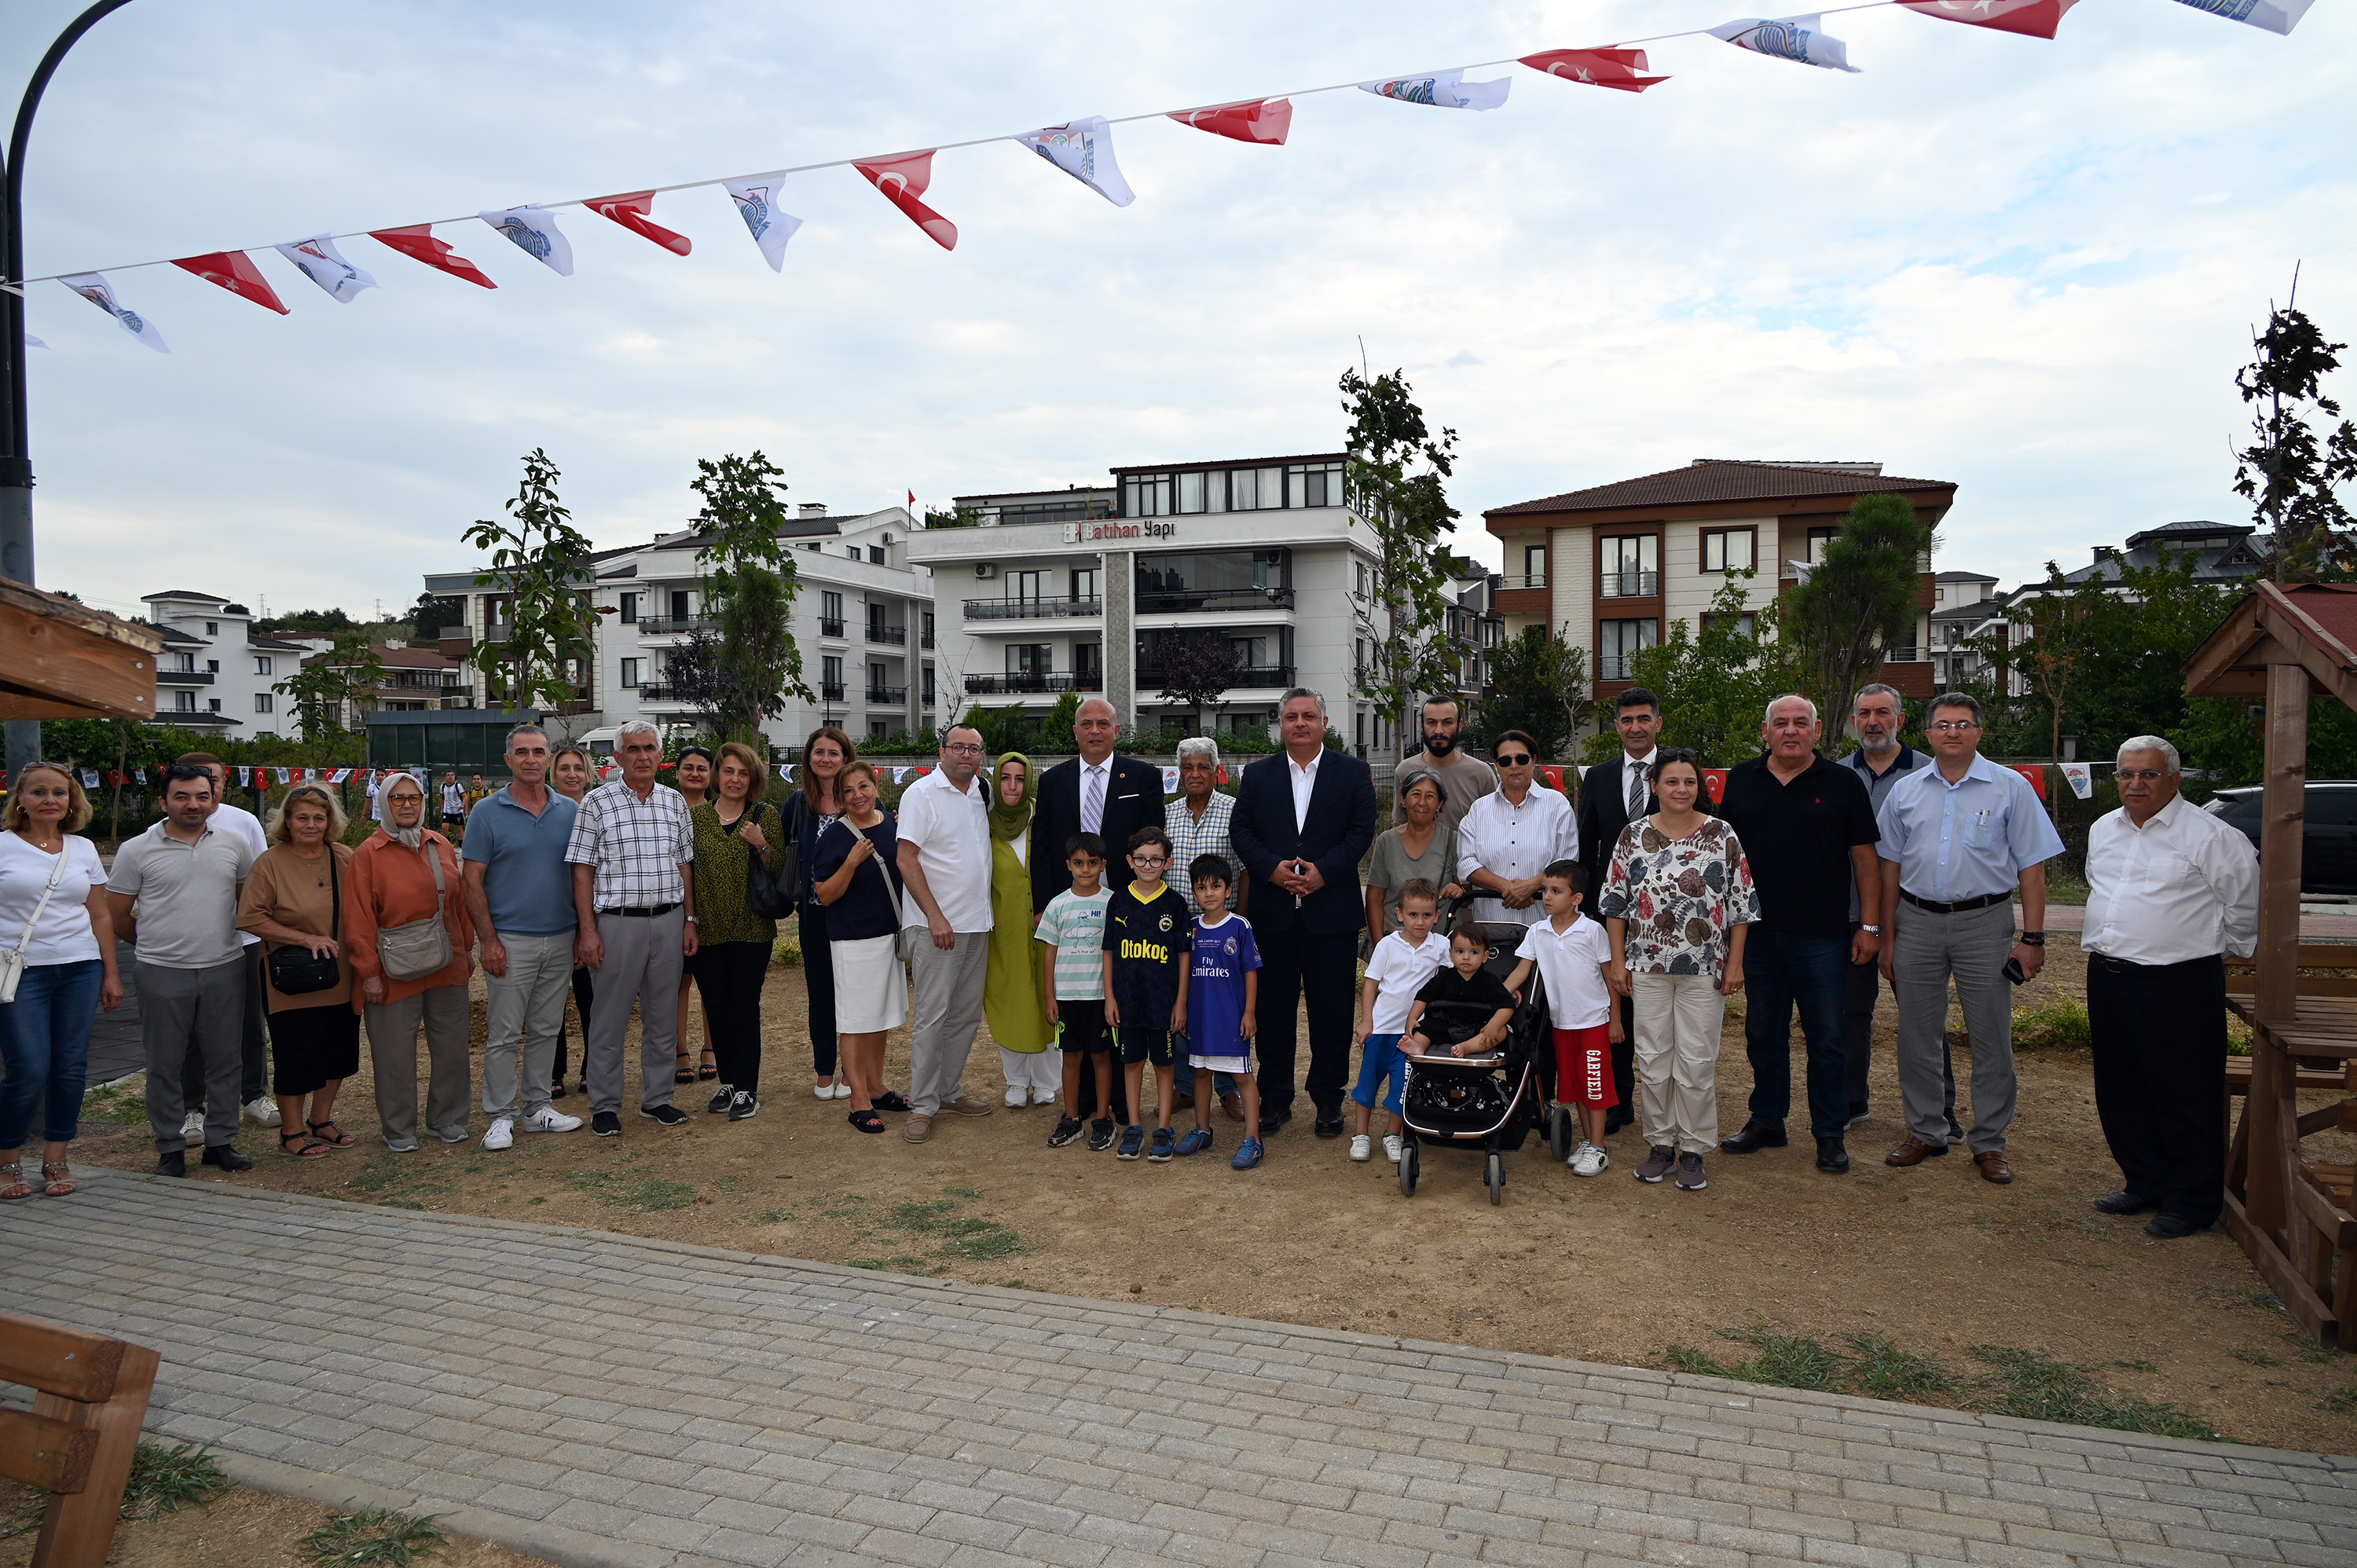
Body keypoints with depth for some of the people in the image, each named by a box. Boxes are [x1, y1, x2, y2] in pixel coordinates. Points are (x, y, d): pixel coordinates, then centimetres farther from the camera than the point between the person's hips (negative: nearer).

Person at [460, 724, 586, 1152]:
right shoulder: (487, 812, -4)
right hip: (510, 941, -4)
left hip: (560, 940, 4)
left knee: (546, 1030, 12)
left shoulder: (570, 811, 7)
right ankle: (500, 1116, 11)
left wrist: (583, 932, 6)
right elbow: (473, 882, -5)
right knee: (503, 1034, 1)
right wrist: (488, 940, -11)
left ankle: (538, 1107, 23)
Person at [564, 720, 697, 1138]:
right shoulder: (597, 802, -2)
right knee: (610, 1018, 2)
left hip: (669, 920, 4)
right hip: (618, 921, -4)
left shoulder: (675, 802, 10)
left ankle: (657, 1098, 23)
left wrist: (690, 920, 8)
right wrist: (588, 930, -9)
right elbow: (582, 869, -3)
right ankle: (605, 1106, 14)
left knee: (663, 1016, 10)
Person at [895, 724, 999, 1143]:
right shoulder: (921, 794, -8)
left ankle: (950, 1092, 23)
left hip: (977, 924, 7)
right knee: (932, 1015, -6)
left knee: (967, 1015, 12)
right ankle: (922, 1105, 3)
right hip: (937, 924, -7)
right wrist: (935, 916, -17)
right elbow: (906, 859, -12)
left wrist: (985, 914, 14)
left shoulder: (980, 793, 12)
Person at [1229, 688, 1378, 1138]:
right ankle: (1275, 1099, 18)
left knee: (1332, 1012, 4)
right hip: (1272, 912, 2)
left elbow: (1361, 830, -2)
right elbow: (1240, 830, 4)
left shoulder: (1353, 773, 6)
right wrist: (1271, 868, -12)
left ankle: (1329, 1100, 17)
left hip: (1332, 912, -1)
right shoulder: (1257, 775, 10)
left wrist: (1323, 870, -14)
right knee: (1273, 1009, 7)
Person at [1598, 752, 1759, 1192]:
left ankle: (1693, 1149, 16)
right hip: (1648, 968, 1)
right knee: (1652, 1058, 7)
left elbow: (1741, 905, 2)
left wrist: (1735, 963, -2)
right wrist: (1618, 961, 2)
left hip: (1705, 970, -1)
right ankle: (1659, 1144, 20)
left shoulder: (1723, 837, -1)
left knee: (1698, 1061, 3)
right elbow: (1616, 901, 5)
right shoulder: (1633, 836, 1)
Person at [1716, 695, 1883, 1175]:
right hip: (1757, 932, 3)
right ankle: (1767, 1122, 25)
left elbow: (1864, 857, 1)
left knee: (1826, 1037, 4)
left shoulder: (1842, 783, 0)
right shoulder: (1741, 780, 7)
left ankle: (1830, 1135, 16)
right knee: (1763, 1032, 12)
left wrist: (1870, 924, -3)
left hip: (1823, 935, -3)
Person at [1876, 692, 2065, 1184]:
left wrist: (2033, 939, -7)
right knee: (1916, 1036, 9)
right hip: (1917, 922, 3)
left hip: (1984, 924, -3)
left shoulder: (2011, 788, 0)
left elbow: (2031, 867, -2)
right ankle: (1925, 1132, 22)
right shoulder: (1905, 791, 8)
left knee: (1991, 1040, 3)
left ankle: (1989, 1142, 15)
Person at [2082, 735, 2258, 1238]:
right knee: (2121, 1093, 14)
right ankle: (2144, 1183, 29)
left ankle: (2190, 1202, 13)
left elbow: (2245, 900, 1)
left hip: (2179, 985, -7)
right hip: (2107, 978, 7)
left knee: (2185, 1099, 1)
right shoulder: (2102, 830, 12)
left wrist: (2228, 950, 12)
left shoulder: (2210, 835, -9)